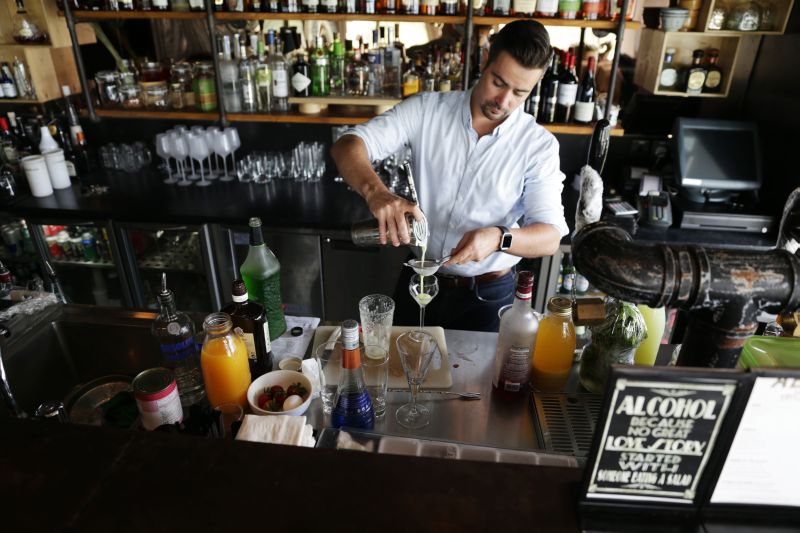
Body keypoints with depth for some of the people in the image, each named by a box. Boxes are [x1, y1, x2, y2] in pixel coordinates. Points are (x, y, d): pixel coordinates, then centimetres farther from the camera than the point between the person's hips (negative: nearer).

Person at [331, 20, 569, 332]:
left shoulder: (539, 144, -11)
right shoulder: (426, 110, -10)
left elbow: (550, 237, -15)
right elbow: (347, 147, -17)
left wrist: (499, 237, -37)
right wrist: (375, 192, -40)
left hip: (487, 295, -1)